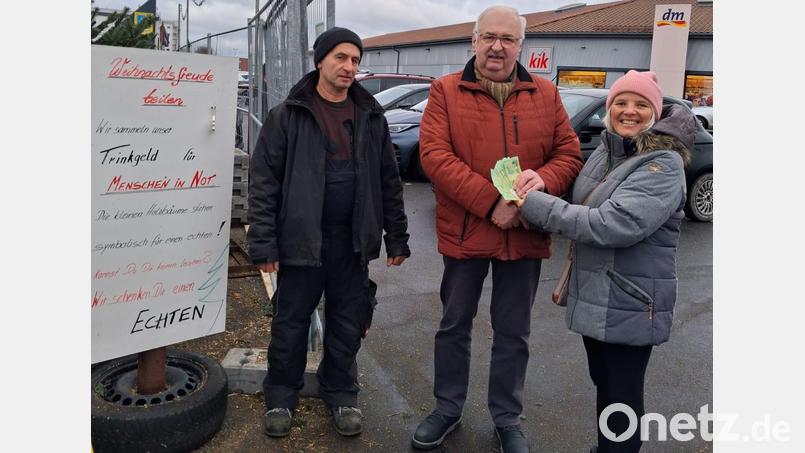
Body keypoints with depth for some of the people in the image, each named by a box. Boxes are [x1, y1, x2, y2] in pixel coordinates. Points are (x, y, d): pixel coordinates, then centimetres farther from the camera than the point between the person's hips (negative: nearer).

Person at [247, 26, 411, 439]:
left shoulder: (372, 117, 7)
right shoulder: (286, 116, -3)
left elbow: (389, 182, 10)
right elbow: (263, 183, -5)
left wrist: (396, 236, 7)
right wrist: (264, 243, -10)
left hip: (352, 242, 3)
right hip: (301, 239, -2)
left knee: (348, 324, 12)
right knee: (290, 323, 9)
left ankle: (340, 395, 32)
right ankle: (281, 397, 29)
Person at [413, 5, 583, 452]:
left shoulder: (546, 94, 6)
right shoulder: (446, 91, -3)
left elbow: (569, 153, 6)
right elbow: (434, 155, -14)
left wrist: (543, 179, -18)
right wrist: (491, 202, -22)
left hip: (525, 235, 2)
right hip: (464, 231, -1)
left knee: (513, 333, 14)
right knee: (454, 325, 14)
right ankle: (447, 409, 34)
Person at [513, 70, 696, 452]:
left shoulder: (663, 166, -17)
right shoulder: (603, 152, 7)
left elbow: (613, 225, -30)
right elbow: (581, 209, 14)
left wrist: (535, 205, -26)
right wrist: (536, 189, -5)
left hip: (629, 306, -7)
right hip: (593, 297, 8)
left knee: (622, 397, 7)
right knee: (603, 385, 23)